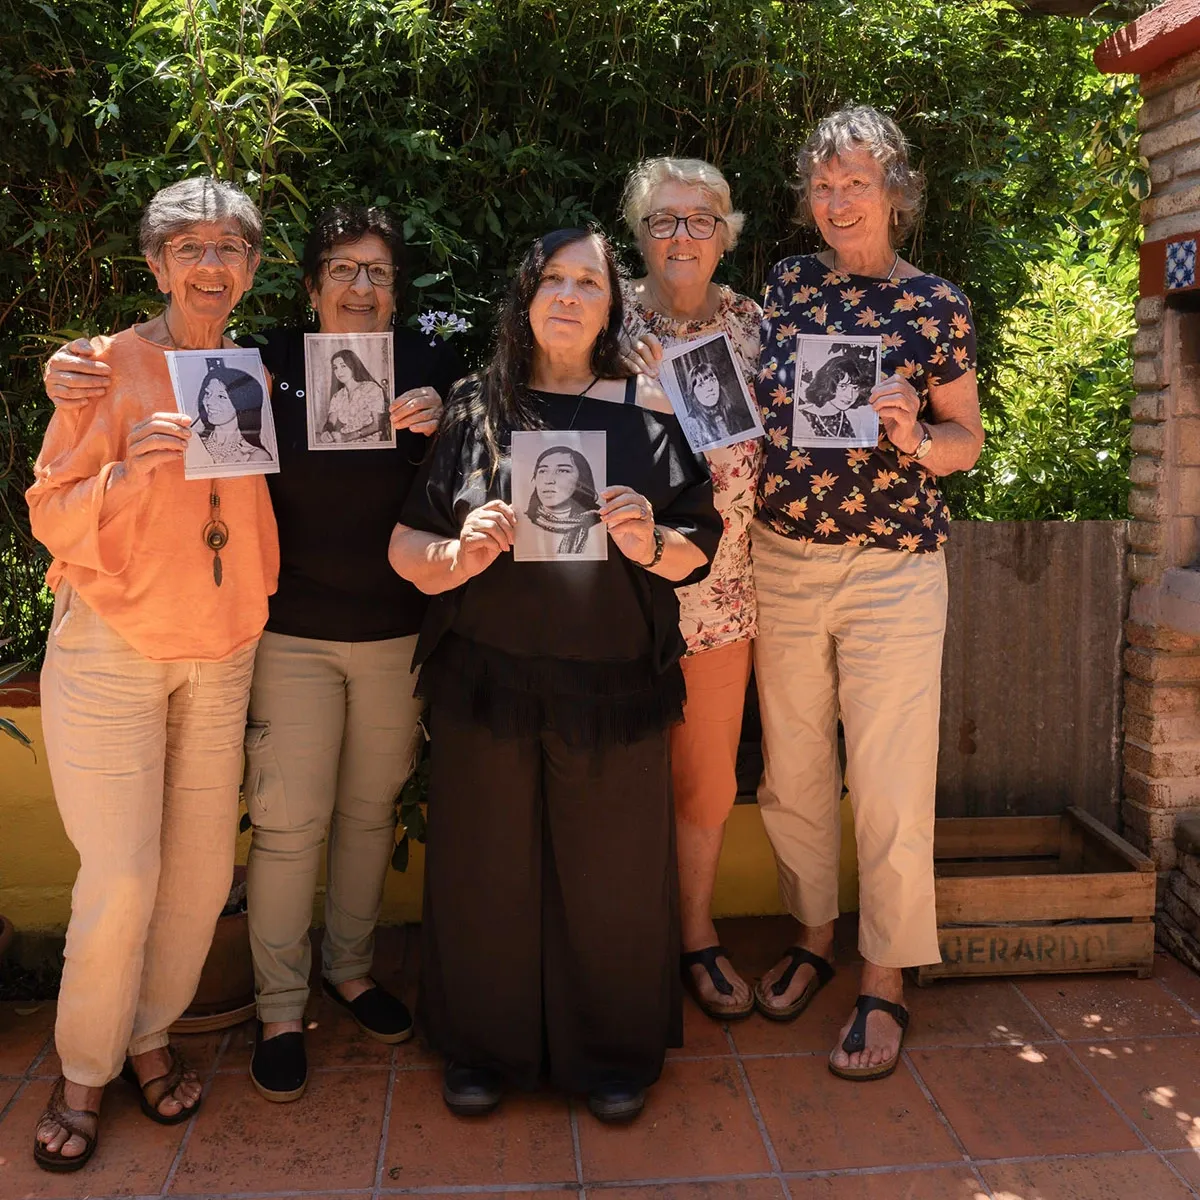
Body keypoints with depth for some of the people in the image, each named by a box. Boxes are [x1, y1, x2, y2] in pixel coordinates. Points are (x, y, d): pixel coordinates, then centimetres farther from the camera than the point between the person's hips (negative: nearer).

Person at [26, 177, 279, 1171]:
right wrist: (135, 467, -25)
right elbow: (52, 516, -7)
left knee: (203, 868, 7)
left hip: (222, 654, 5)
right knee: (121, 876, -3)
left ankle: (152, 1037, 29)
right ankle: (82, 1073, 19)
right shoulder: (112, 365, -6)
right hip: (112, 650, -4)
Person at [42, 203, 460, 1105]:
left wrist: (440, 423, -16)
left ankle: (351, 966, 34)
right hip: (294, 632, -2)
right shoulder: (273, 365, -2)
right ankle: (281, 1006, 17)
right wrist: (74, 381, -18)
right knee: (288, 820, -1)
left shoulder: (431, 367, 3)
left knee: (372, 809, 14)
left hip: (398, 632, 3)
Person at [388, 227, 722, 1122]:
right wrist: (458, 554, -18)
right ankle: (485, 1046, 31)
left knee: (611, 871, 8)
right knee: (489, 866, 9)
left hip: (613, 686, 0)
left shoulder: (648, 410, 5)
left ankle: (614, 1051, 30)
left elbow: (700, 550, 5)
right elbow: (405, 545, 2)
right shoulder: (475, 408, 4)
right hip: (488, 678, 0)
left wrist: (651, 543, -15)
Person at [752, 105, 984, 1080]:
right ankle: (814, 932, 34)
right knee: (792, 769, 13)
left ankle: (886, 981, 16)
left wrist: (915, 438, -17)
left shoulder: (935, 304, -1)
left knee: (889, 781, 0)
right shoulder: (787, 284, 7)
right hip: (782, 560, 4)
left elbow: (969, 436, 3)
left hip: (893, 570, -3)